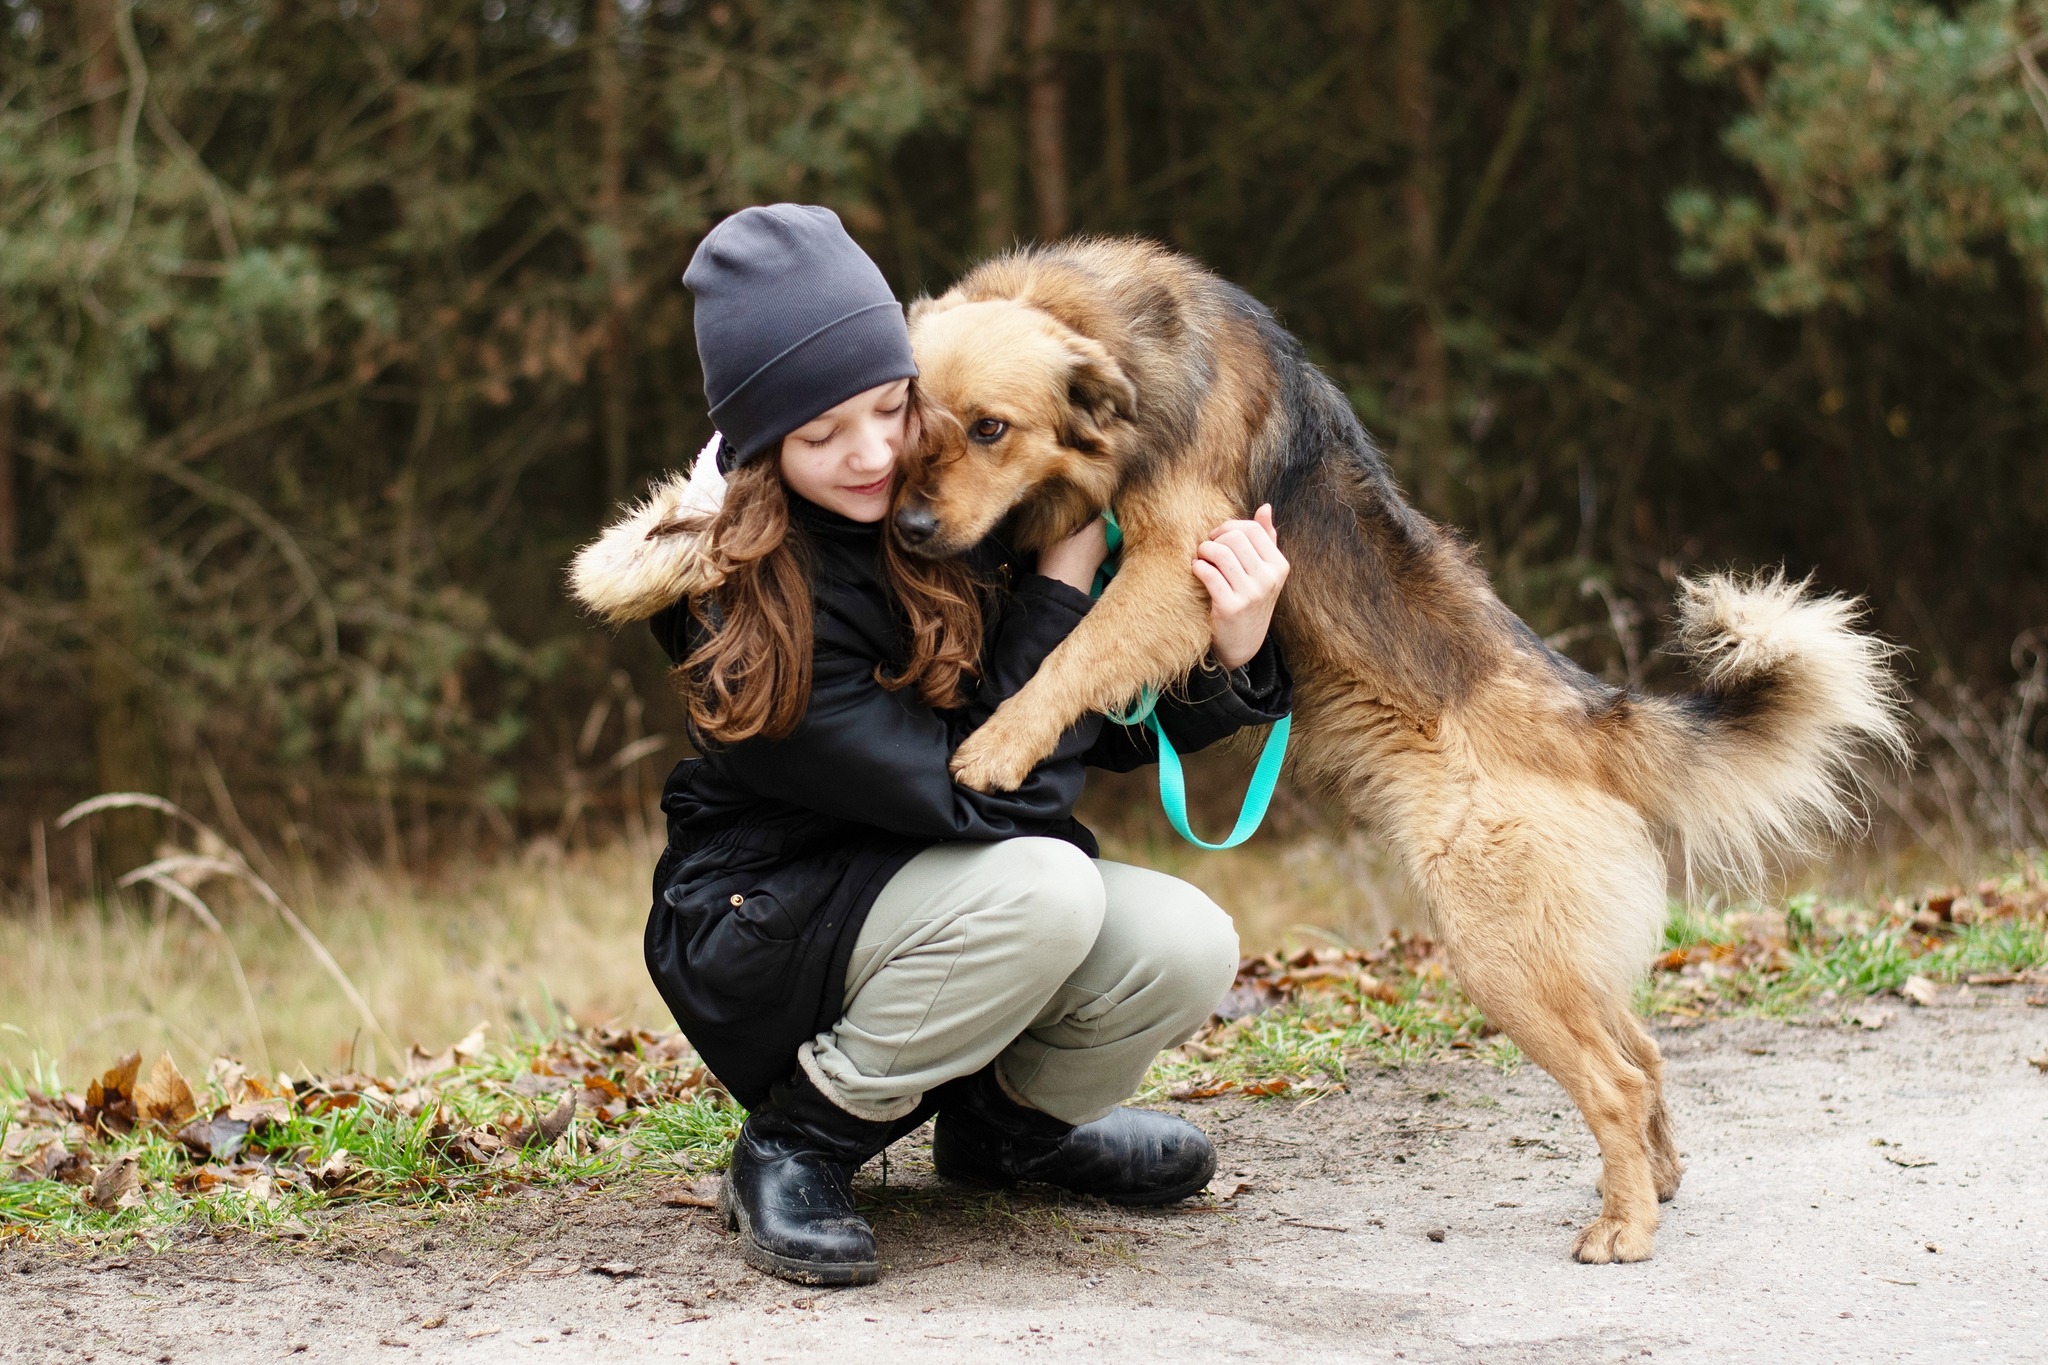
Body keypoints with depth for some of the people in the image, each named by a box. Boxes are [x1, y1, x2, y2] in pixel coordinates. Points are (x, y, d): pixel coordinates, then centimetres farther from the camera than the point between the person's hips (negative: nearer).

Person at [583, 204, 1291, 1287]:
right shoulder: (748, 608, -25)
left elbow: (1114, 731, -1)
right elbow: (987, 792, -27)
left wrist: (1231, 656, -20)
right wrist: (1065, 578, -23)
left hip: (935, 894, 6)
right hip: (761, 932, -6)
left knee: (1185, 951, -21)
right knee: (1043, 887, -33)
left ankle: (1004, 1119, 11)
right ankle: (796, 1147, -12)